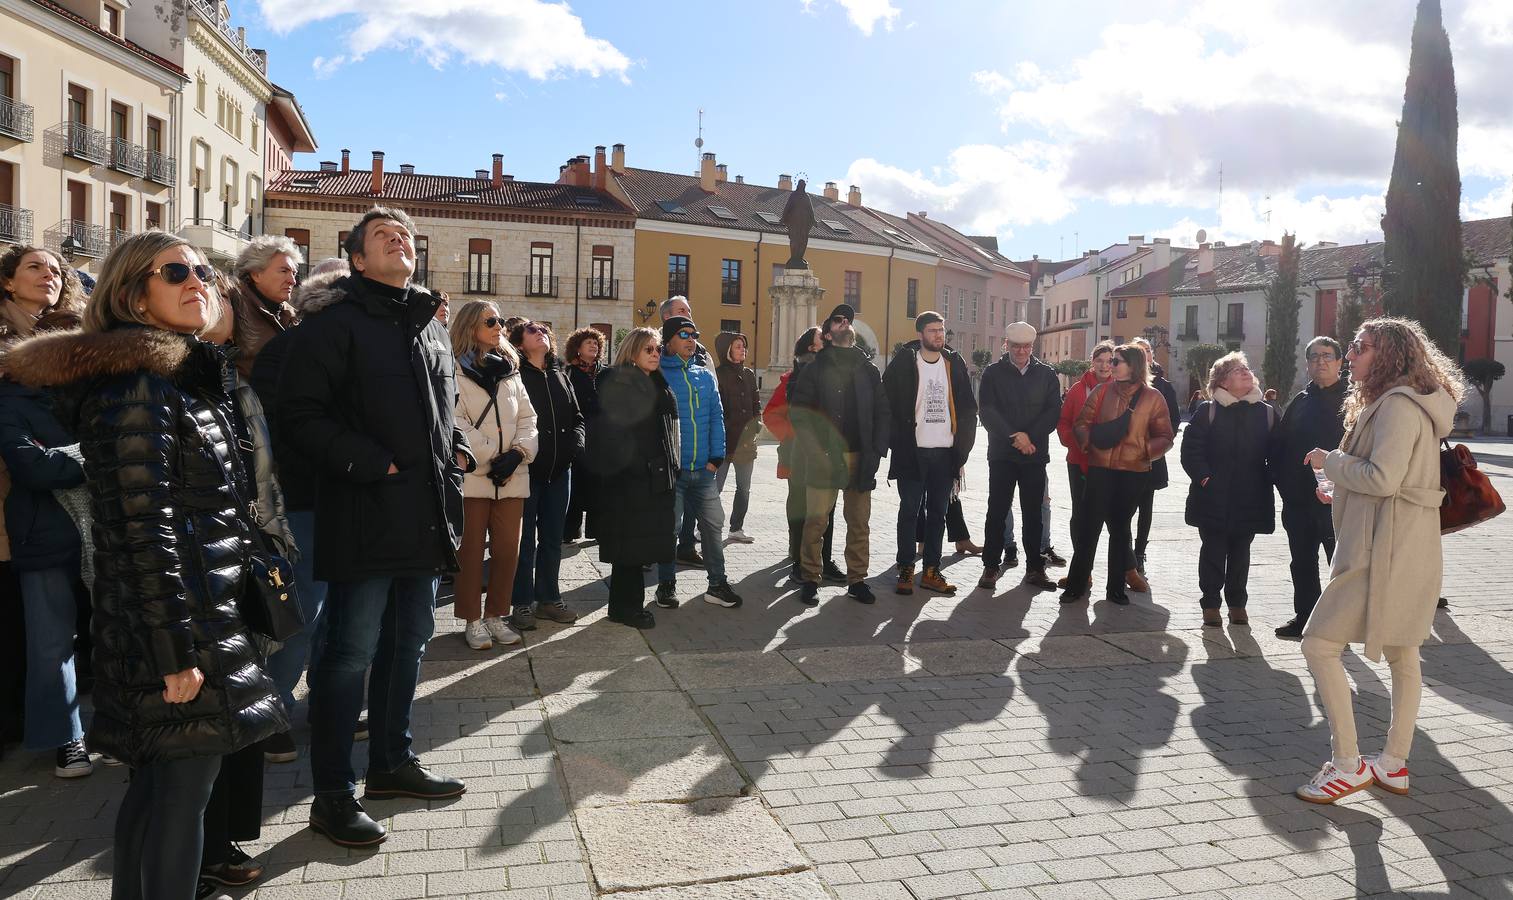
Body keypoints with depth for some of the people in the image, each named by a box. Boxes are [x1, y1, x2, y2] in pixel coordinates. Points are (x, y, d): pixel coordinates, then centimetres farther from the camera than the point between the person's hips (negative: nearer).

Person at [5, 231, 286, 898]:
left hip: (205, 614, 9)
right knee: (182, 797, 0)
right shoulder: (137, 384, -15)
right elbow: (143, 530, -20)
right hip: (173, 627, -9)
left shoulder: (188, 376, 13)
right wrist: (176, 654, -21)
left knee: (156, 788, 19)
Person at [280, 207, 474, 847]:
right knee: (350, 654, -1)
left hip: (426, 517, 8)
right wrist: (370, 464, -20)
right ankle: (332, 796, 12)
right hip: (365, 516, -8)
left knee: (409, 642, 17)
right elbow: (302, 414, -14)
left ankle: (393, 763, 33)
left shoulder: (430, 325, 17)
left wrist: (458, 451, 10)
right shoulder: (333, 319, -7)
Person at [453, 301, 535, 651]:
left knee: (508, 550, 6)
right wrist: (490, 458, -13)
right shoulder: (456, 370, -4)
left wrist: (518, 453, -5)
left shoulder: (510, 369, 15)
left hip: (511, 477, 5)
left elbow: (527, 418, 12)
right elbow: (455, 422, -12)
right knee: (471, 551, 2)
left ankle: (495, 615, 18)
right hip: (472, 476, -5)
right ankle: (472, 619, 12)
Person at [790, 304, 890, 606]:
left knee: (859, 522, 7)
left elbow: (882, 411, 10)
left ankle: (857, 580, 17)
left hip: (861, 457, 3)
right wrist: (814, 450, -9)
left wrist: (876, 451, -1)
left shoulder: (868, 369, 13)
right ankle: (810, 580, 8)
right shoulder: (816, 367, 5)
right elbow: (799, 409, -1)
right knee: (816, 521, -4)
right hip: (825, 458, -3)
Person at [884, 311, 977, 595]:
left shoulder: (955, 364, 8)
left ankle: (931, 571, 17)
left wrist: (963, 445, 4)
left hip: (945, 452, 4)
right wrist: (898, 443, -8)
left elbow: (968, 408, 11)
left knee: (938, 512, 8)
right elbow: (888, 405, -3)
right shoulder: (903, 363, -3)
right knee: (909, 510, 1)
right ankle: (905, 571, 9)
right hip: (912, 451, -3)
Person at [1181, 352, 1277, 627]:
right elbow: (1191, 449, -4)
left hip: (1250, 499, 2)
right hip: (1213, 498, -2)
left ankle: (1237, 602, 24)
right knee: (1213, 551, 4)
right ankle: (1210, 603, 15)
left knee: (1240, 552, 11)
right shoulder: (1208, 411, 0)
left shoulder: (1267, 413, 6)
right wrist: (1204, 477, -13)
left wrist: (1268, 481, -4)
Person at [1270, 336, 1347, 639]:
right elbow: (1279, 446, 13)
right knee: (1302, 563, 13)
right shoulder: (1300, 401, 13)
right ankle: (1304, 617, 24)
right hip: (1299, 501, 6)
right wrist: (1284, 483, 4)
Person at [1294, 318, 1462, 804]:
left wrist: (1329, 461, -9)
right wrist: (1343, 494, 16)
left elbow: (1383, 477, -23)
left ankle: (1347, 764, -4)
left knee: (1319, 643, -9)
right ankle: (1394, 764, 24)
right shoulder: (1401, 404, 18)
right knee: (1402, 655, 15)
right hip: (1407, 550, 11)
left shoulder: (1398, 404, -15)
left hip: (1386, 550, -11)